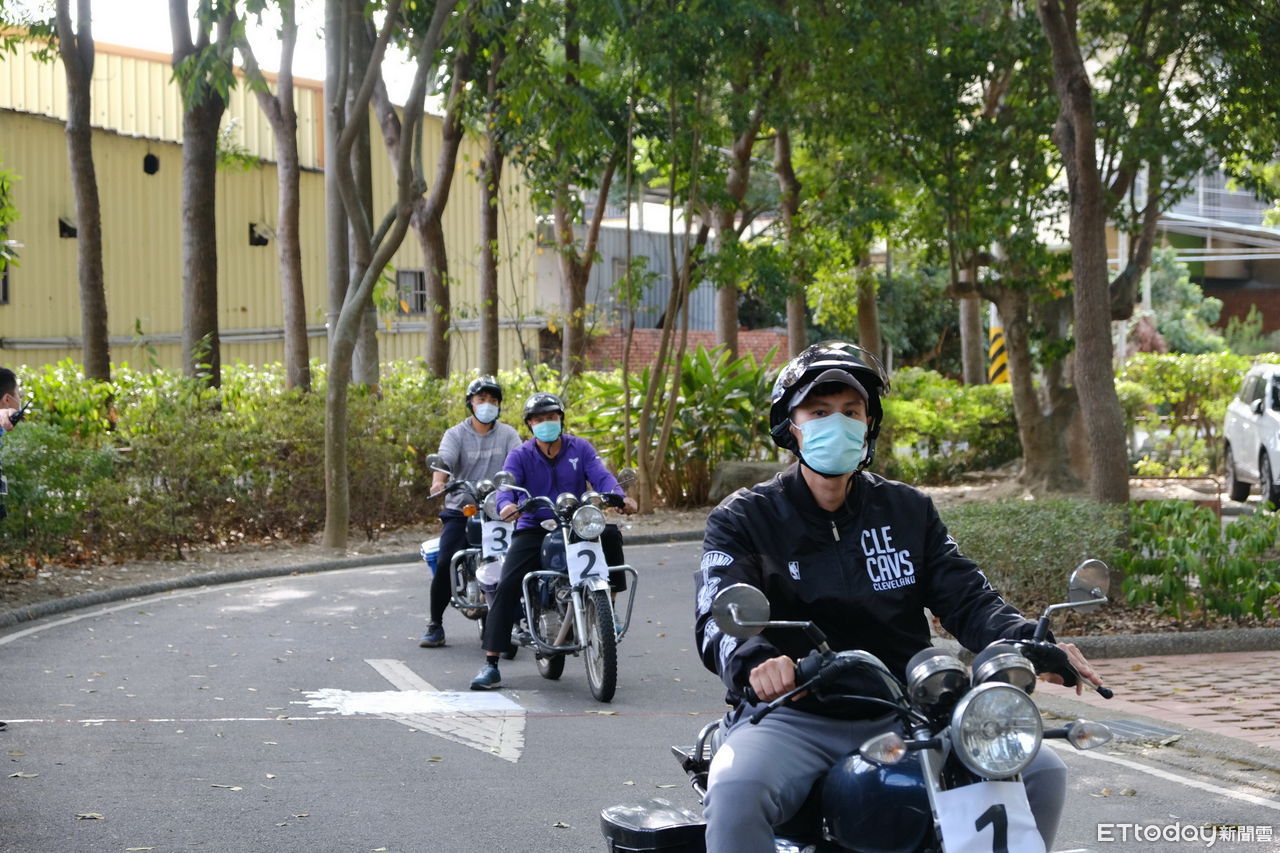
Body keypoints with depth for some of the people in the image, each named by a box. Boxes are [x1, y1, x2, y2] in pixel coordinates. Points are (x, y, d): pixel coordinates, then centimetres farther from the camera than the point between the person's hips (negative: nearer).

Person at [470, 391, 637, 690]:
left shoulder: (580, 448, 6)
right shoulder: (520, 456, 3)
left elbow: (601, 476, -8)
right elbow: (506, 483, -14)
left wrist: (619, 497, -31)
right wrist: (506, 505, -39)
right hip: (533, 529, -1)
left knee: (610, 535, -29)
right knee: (507, 586, -18)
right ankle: (490, 664, -17)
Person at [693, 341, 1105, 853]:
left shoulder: (909, 511, 14)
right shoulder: (743, 520, 2)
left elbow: (967, 598, 5)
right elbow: (719, 618, -14)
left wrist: (1031, 643, -17)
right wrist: (753, 662, -38)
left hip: (901, 715, 4)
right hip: (792, 717, -3)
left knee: (1040, 772, -12)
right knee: (735, 792, -35)